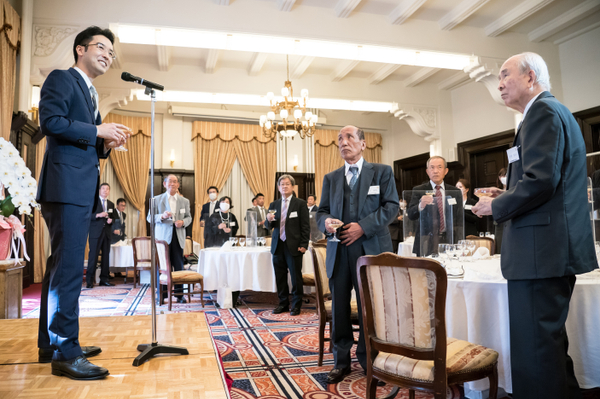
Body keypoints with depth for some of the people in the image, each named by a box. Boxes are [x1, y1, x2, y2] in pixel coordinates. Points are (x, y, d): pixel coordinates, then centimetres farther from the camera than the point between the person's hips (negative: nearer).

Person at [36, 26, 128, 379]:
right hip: (66, 187, -10)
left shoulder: (91, 94, 26)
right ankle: (66, 352, -4)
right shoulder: (62, 79, 0)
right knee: (69, 267, -11)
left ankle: (51, 345, 23)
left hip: (81, 191, 10)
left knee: (61, 267, 12)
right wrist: (98, 130, -11)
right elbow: (51, 121, -16)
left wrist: (106, 144, 7)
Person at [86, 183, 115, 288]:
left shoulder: (111, 204, 17)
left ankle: (104, 279, 12)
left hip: (107, 233, 5)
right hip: (95, 232, -5)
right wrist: (98, 215, -19)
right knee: (93, 255, -8)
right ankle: (89, 280, -2)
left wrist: (111, 220, 0)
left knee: (106, 256, 5)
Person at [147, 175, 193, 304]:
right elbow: (150, 218, 3)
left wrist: (183, 222, -7)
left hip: (178, 236, 2)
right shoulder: (157, 199, 5)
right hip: (163, 236, -2)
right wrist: (162, 216, -16)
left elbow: (189, 217, 16)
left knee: (179, 266, 2)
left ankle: (179, 294, 11)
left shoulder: (184, 201, 12)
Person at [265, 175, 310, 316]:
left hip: (294, 246, -4)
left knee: (296, 277, 2)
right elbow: (269, 226, 13)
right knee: (280, 277, 9)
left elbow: (305, 226, -2)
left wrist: (304, 245, -9)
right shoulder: (274, 204, 12)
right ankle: (283, 303, 22)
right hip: (278, 245, 4)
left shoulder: (300, 203, 0)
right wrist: (269, 220, -10)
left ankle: (296, 305, 15)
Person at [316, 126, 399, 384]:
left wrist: (363, 226, -15)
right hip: (339, 252, 3)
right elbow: (321, 211, 14)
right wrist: (326, 222, -11)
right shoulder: (330, 178, 16)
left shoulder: (382, 172, 6)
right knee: (339, 307, 8)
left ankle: (368, 360, 24)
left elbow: (391, 206, -3)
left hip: (370, 249, -3)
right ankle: (341, 361, 23)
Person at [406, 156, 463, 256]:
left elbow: (459, 220, 11)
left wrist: (459, 246, 1)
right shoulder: (418, 191, 3)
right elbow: (411, 215, -9)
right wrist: (421, 205, -30)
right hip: (426, 243, -2)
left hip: (449, 241, 2)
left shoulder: (455, 192, 10)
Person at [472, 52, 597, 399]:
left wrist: (496, 206, -9)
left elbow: (540, 180, -23)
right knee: (550, 340, 22)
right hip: (556, 250, 11)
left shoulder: (543, 111, -11)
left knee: (535, 348, -5)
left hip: (541, 251, -11)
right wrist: (508, 196, 14)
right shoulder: (556, 111, 22)